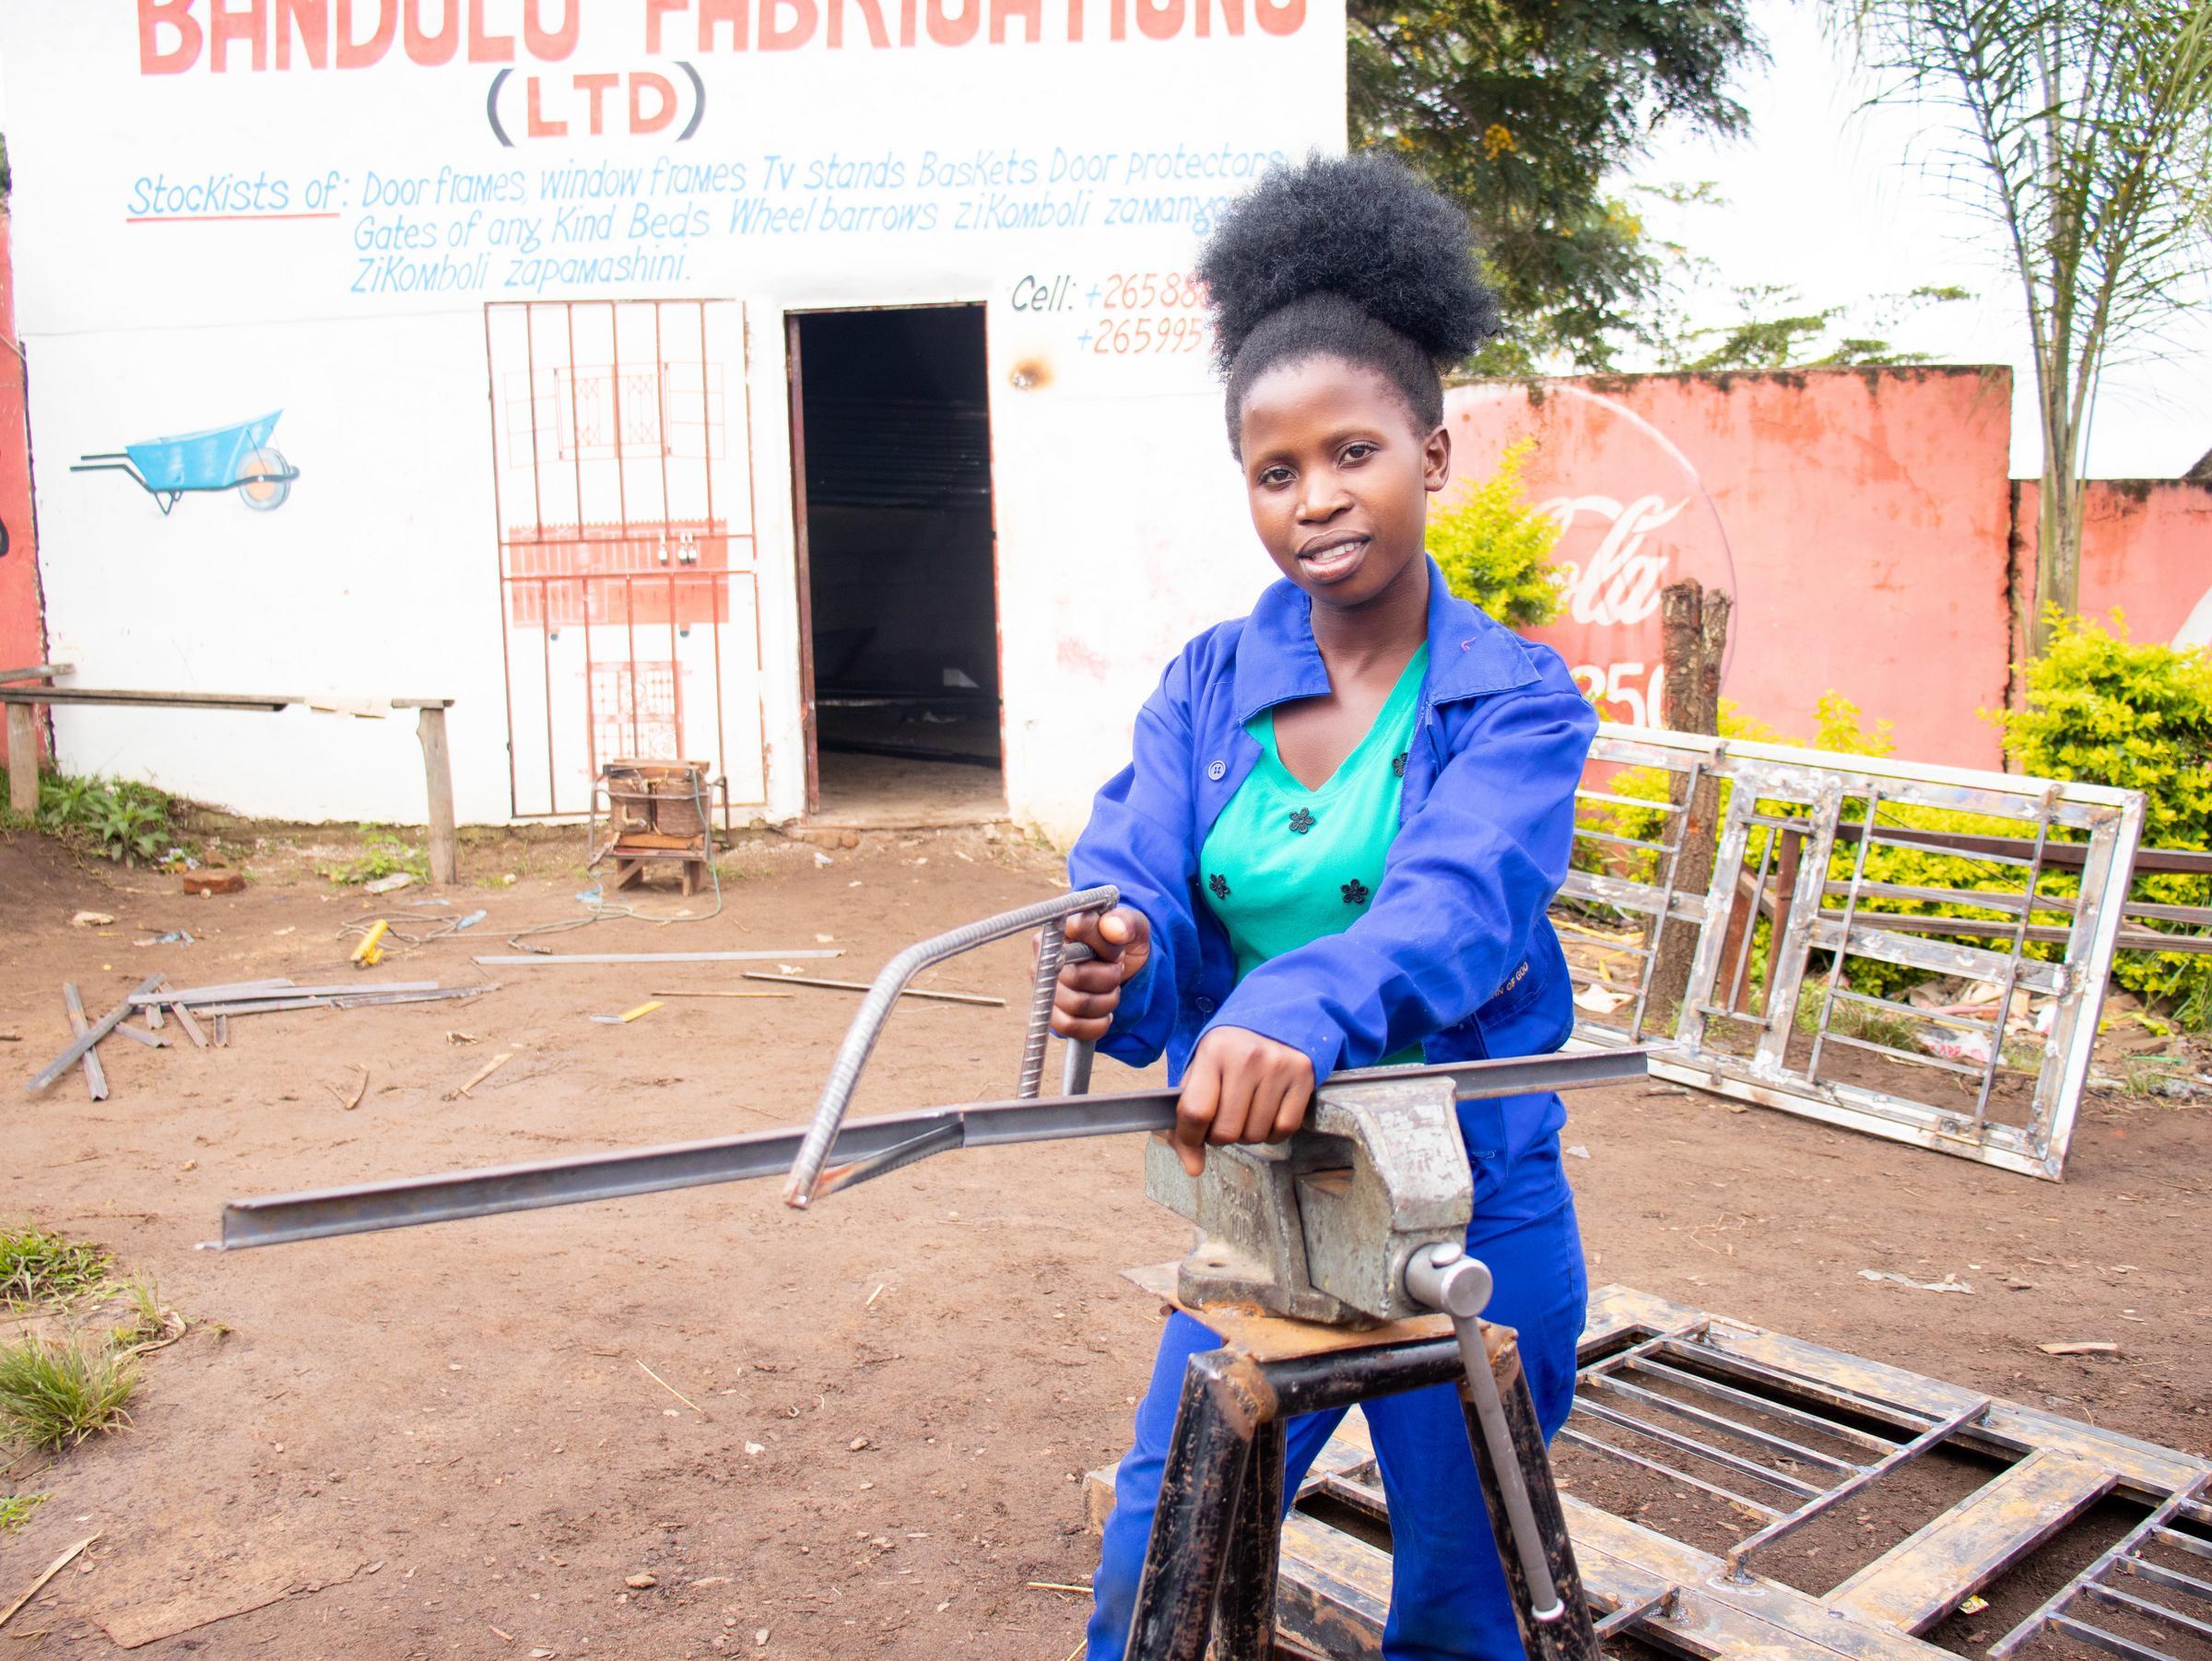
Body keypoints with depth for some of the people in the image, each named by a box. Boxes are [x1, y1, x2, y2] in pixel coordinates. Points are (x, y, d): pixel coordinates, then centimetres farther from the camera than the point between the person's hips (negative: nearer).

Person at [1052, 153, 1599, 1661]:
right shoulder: (1208, 687, 1)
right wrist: (1119, 967, -37)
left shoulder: (1516, 699, -10)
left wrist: (1303, 1007, -49)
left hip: (1467, 1210, -2)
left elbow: (1457, 901, -29)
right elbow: (1135, 877, -13)